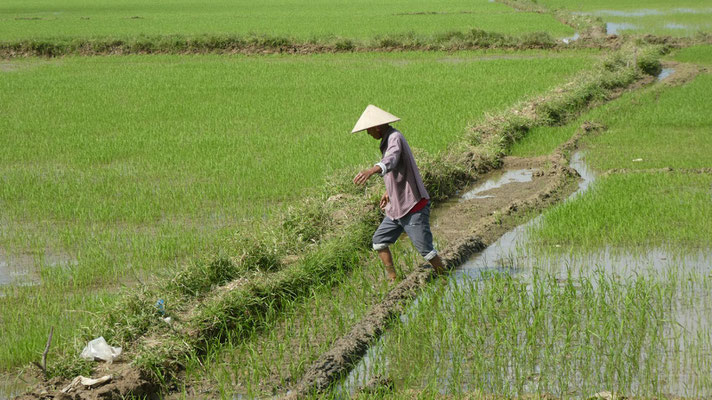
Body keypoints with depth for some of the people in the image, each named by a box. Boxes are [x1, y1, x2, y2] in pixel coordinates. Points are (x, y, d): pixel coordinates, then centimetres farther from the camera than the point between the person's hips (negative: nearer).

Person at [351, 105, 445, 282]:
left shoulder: (395, 138, -19)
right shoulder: (388, 139, 11)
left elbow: (391, 160, -42)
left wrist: (371, 171, -60)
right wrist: (389, 191, 29)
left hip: (413, 207, -10)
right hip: (396, 207, 10)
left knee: (426, 250, -4)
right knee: (379, 241, 7)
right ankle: (392, 279, 15)